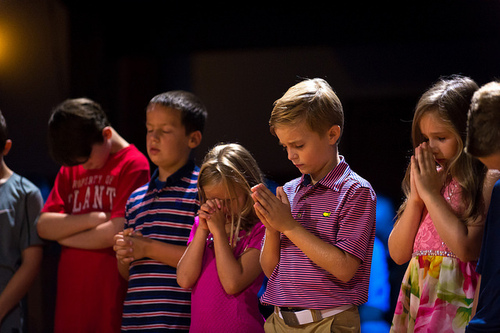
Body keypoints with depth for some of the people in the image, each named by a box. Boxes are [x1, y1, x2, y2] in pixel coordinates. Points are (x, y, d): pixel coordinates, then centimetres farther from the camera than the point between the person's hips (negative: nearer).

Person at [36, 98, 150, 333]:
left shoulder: (134, 165, -4)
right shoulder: (69, 170, 17)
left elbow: (117, 232, -12)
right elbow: (44, 226, 7)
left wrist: (64, 236, 3)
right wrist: (94, 218, -7)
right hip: (70, 301, 5)